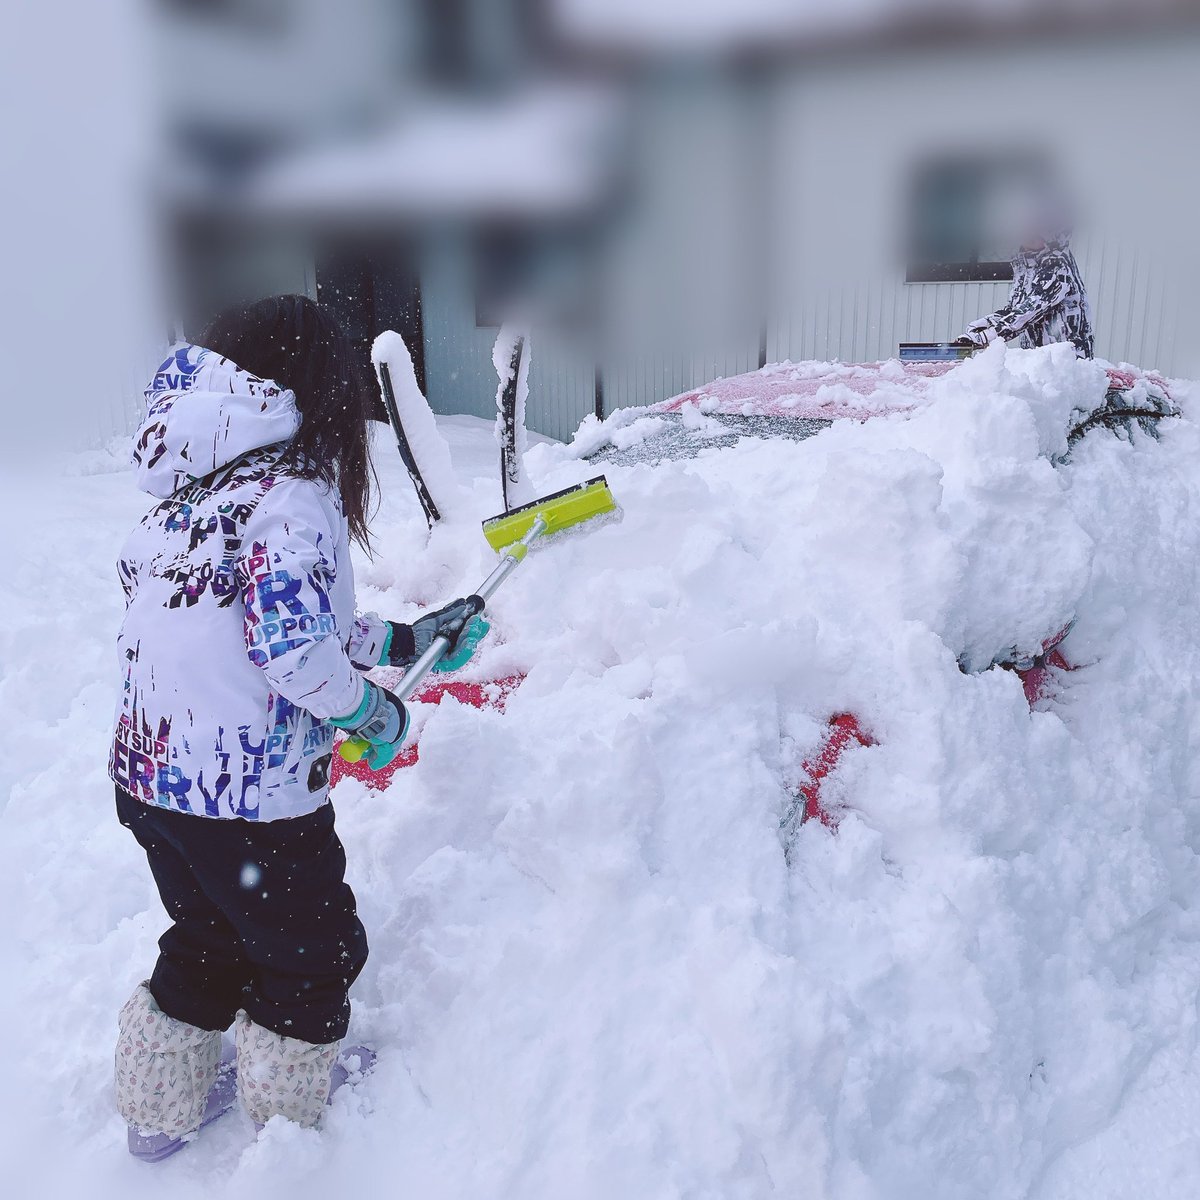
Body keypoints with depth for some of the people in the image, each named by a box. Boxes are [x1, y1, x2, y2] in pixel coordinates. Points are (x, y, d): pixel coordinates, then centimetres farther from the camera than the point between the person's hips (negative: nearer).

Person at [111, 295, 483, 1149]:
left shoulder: (196, 487, 8)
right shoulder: (292, 495, -19)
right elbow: (294, 649, -27)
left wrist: (406, 639, 13)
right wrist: (375, 712, -8)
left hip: (149, 775, 8)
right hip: (250, 796, -8)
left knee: (209, 937, 28)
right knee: (313, 949, 16)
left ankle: (162, 1109, 46)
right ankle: (289, 1114, 37)